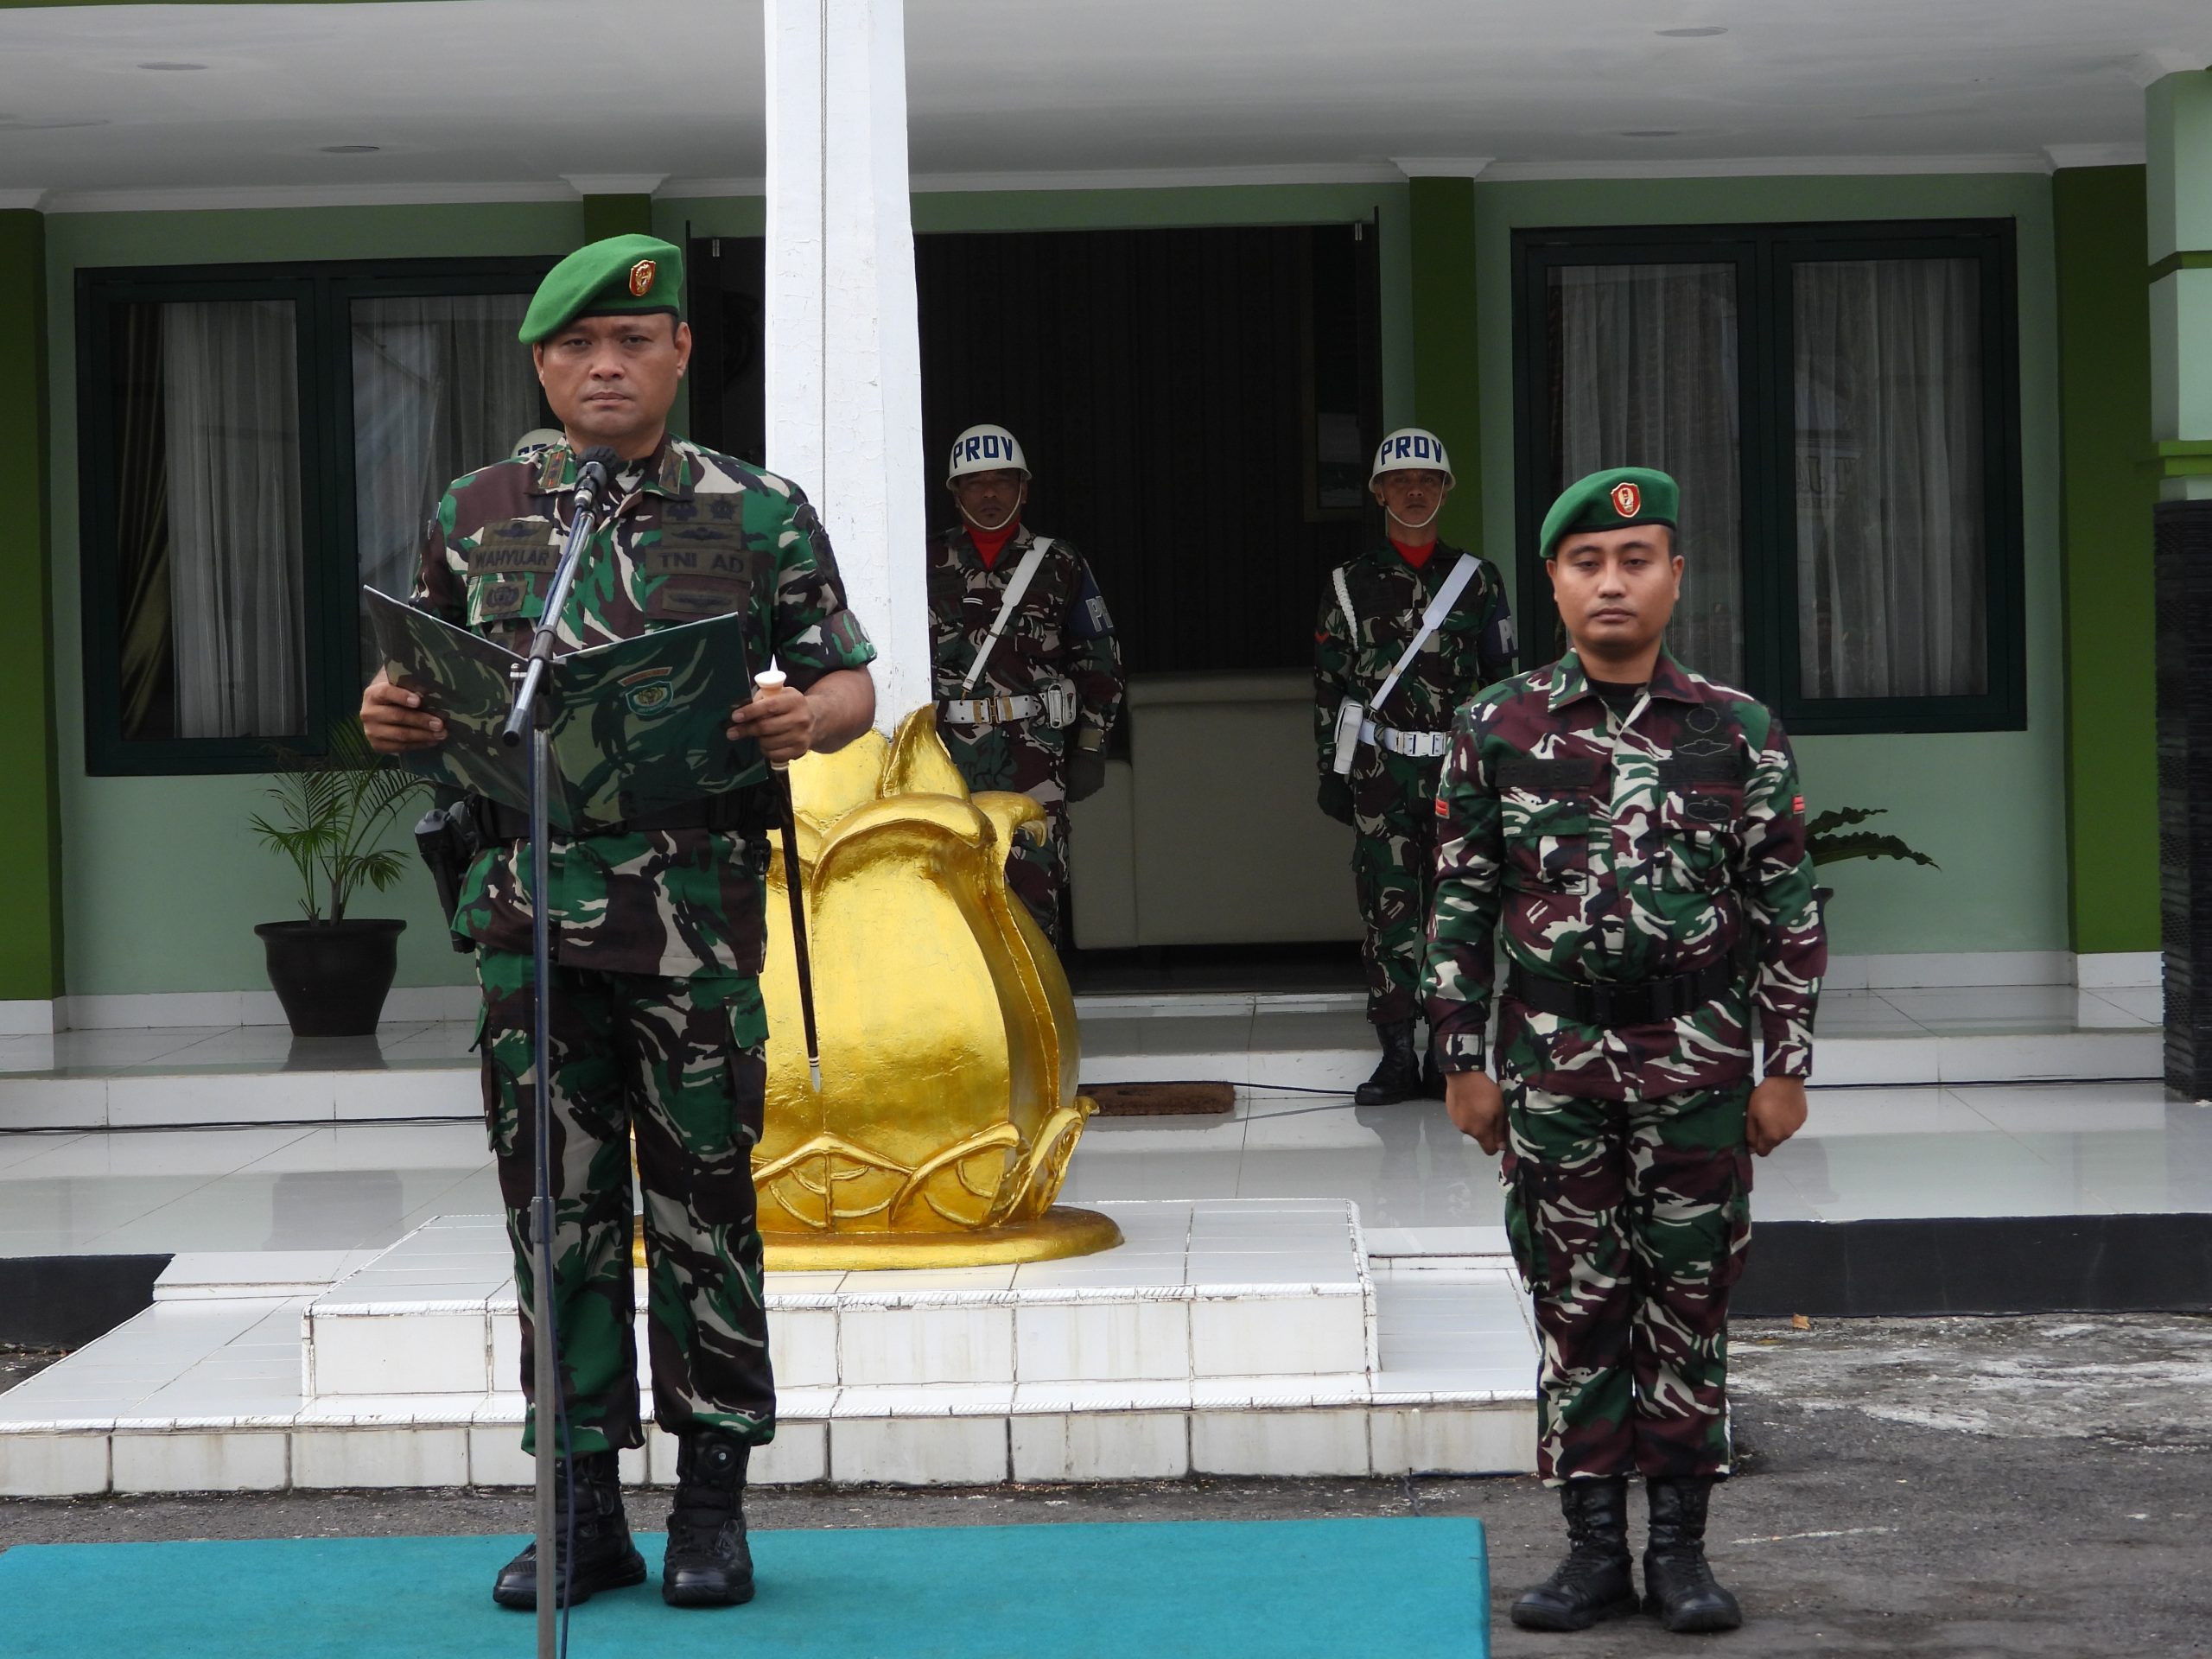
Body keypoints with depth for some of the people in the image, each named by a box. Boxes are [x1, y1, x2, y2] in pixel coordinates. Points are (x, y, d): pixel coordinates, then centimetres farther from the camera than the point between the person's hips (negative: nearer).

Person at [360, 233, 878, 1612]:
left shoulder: (761, 516, 4)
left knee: (703, 1205, 3)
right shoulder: (478, 516, 11)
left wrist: (806, 717, -16)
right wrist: (393, 717, -4)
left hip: (696, 916, -2)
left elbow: (851, 681, 7)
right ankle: (585, 1510, 15)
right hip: (531, 913, 2)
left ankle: (713, 1502, 14)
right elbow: (436, 696, 18)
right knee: (558, 1211, 5)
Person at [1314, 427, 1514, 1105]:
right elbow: (1330, 685, 6)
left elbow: (1502, 679, 9)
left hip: (1457, 769, 1)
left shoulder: (1478, 579, 7)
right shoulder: (1349, 584, 6)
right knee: (1389, 912, -2)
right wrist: (1331, 772, 2)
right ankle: (1397, 1056, 3)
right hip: (1380, 770, -1)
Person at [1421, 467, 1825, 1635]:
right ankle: (1595, 1547, 15)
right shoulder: (1496, 730, 1)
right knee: (1576, 1303, 6)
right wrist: (1464, 1061, 2)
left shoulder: (1738, 733, -1)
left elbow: (1789, 908, 2)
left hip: (1697, 1058, 0)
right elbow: (1463, 905, 4)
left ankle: (1679, 1548, 15)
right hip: (1552, 1057, 1)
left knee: (1691, 1300, 5)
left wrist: (1787, 1067, -1)